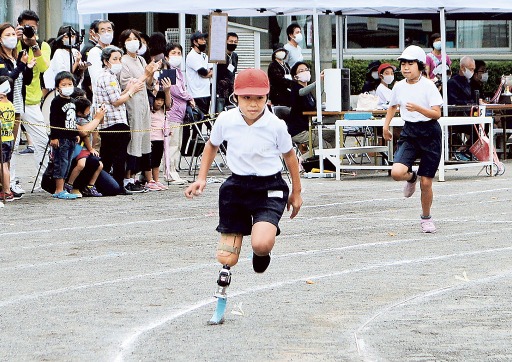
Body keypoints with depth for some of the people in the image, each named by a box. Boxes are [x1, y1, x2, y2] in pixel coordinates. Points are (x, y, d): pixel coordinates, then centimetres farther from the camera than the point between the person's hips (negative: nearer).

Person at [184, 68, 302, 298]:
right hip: (236, 186, 2)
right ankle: (222, 288, 33)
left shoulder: (276, 125, -14)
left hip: (269, 188, -2)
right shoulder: (225, 120, -8)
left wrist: (296, 192, 13)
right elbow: (212, 146, 14)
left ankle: (261, 252, 11)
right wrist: (201, 179, 7)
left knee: (261, 244, -28)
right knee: (226, 258, 0)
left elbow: (289, 155, 4)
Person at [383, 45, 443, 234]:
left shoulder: (428, 86, -11)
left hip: (429, 132, -3)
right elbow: (393, 106, 23)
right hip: (409, 133, 3)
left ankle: (426, 218, 23)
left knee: (426, 183, 0)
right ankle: (411, 178, 18)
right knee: (397, 172, -20)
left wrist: (418, 108, -32)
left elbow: (437, 113, -17)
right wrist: (386, 126, 16)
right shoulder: (399, 86, 3)